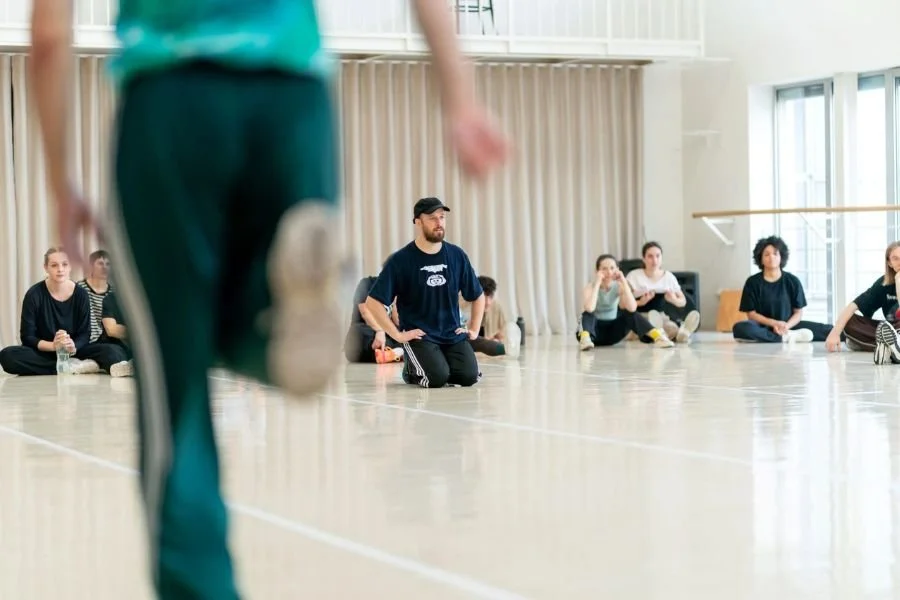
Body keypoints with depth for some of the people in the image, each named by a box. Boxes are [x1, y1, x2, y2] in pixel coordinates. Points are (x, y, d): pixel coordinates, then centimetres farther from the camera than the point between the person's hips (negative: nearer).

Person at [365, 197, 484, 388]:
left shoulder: (457, 255, 4)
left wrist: (474, 329, 8)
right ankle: (412, 369, 9)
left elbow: (477, 296, 17)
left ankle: (444, 365, 15)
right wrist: (397, 335, -12)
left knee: (469, 377, -19)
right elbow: (373, 302, -9)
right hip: (418, 336, -4)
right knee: (437, 378, -26)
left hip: (453, 334, 4)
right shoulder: (400, 260, -7)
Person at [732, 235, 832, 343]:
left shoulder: (792, 281, 4)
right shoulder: (752, 282, 1)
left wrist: (786, 326, -18)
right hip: (763, 326, -1)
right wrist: (774, 323, -18)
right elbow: (751, 314, -2)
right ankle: (786, 337, -31)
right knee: (740, 328, -38)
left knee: (828, 331, -17)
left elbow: (798, 312, 4)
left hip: (788, 324, 1)